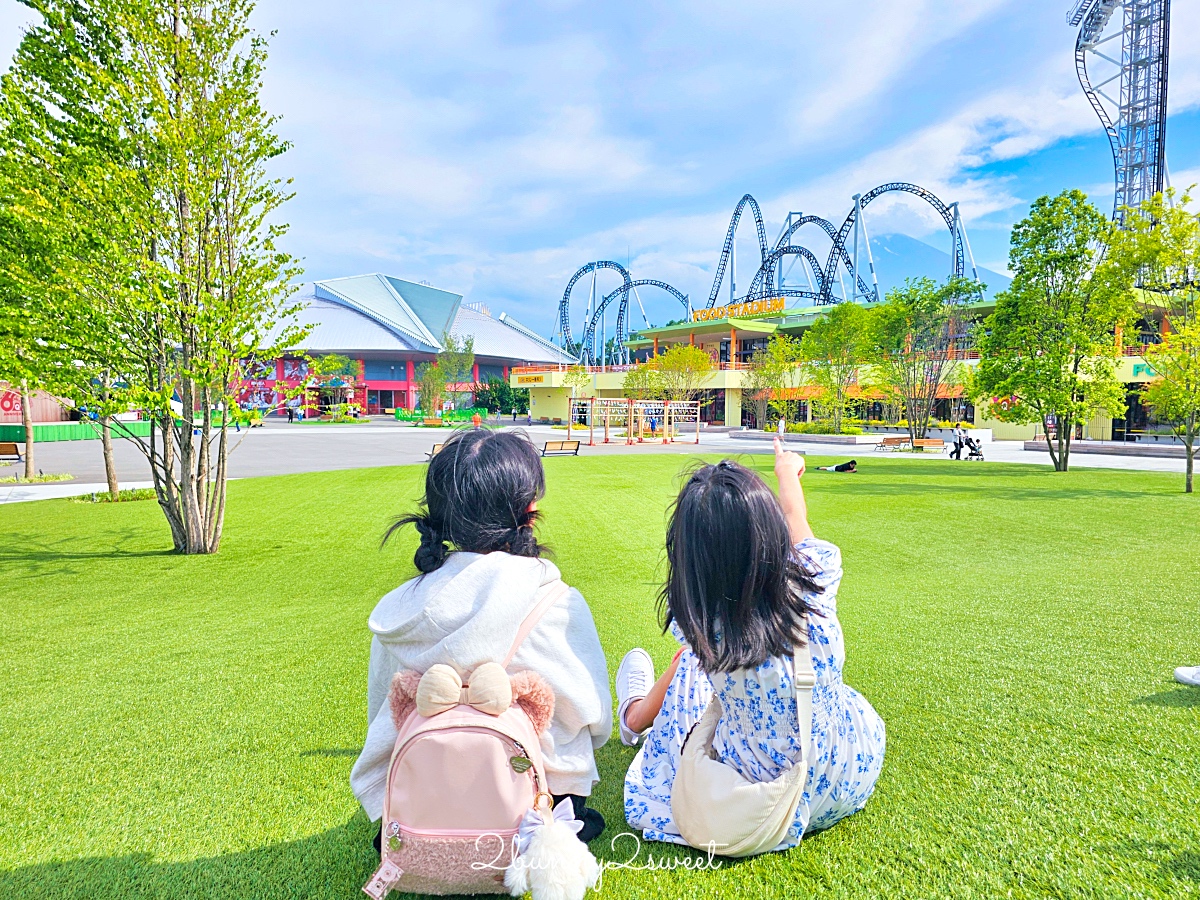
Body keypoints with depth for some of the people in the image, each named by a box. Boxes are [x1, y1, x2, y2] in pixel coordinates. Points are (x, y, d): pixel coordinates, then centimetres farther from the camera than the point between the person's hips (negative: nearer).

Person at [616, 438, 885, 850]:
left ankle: (637, 717, 51)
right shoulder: (815, 579, -24)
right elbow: (795, 521, 1)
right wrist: (787, 469, 22)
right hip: (853, 781, 2)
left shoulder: (697, 622, -29)